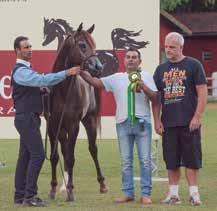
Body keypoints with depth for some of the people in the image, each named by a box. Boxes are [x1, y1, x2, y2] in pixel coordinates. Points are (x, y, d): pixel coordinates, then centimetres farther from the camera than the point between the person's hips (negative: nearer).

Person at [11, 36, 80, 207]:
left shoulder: (26, 69, 18)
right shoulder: (21, 71, -16)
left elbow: (38, 84, 24)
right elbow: (43, 80, -27)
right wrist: (67, 73, -29)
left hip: (28, 118, 10)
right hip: (27, 118, -10)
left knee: (26, 155, 9)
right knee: (38, 154, -13)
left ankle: (20, 196, 11)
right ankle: (29, 196, -14)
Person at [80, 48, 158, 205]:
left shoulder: (146, 77, 7)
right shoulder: (116, 78, 11)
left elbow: (155, 98, 1)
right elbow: (94, 82, 6)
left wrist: (144, 88, -15)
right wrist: (80, 71, -6)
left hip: (142, 122, -2)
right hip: (123, 123, 2)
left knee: (145, 160, -3)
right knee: (126, 161, 6)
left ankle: (146, 194, 0)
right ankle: (128, 193, 13)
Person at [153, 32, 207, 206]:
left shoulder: (193, 65, 0)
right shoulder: (161, 69, 12)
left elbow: (202, 92, -4)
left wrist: (197, 117, -11)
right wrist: (157, 120, 5)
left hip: (189, 122, -4)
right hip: (168, 123, 4)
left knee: (191, 159, -1)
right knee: (171, 161, 7)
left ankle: (194, 193, 4)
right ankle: (173, 194, 13)